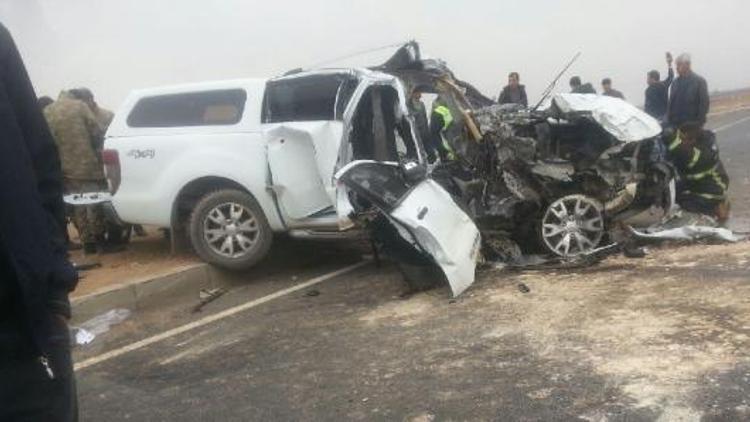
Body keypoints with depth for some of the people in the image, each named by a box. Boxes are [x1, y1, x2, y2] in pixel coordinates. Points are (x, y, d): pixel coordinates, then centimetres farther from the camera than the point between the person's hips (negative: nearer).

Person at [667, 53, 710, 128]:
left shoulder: (699, 81, -4)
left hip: (692, 125, -4)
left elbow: (704, 103, -7)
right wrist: (669, 121, 4)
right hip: (676, 125, 4)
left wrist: (700, 123, -13)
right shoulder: (675, 82, 9)